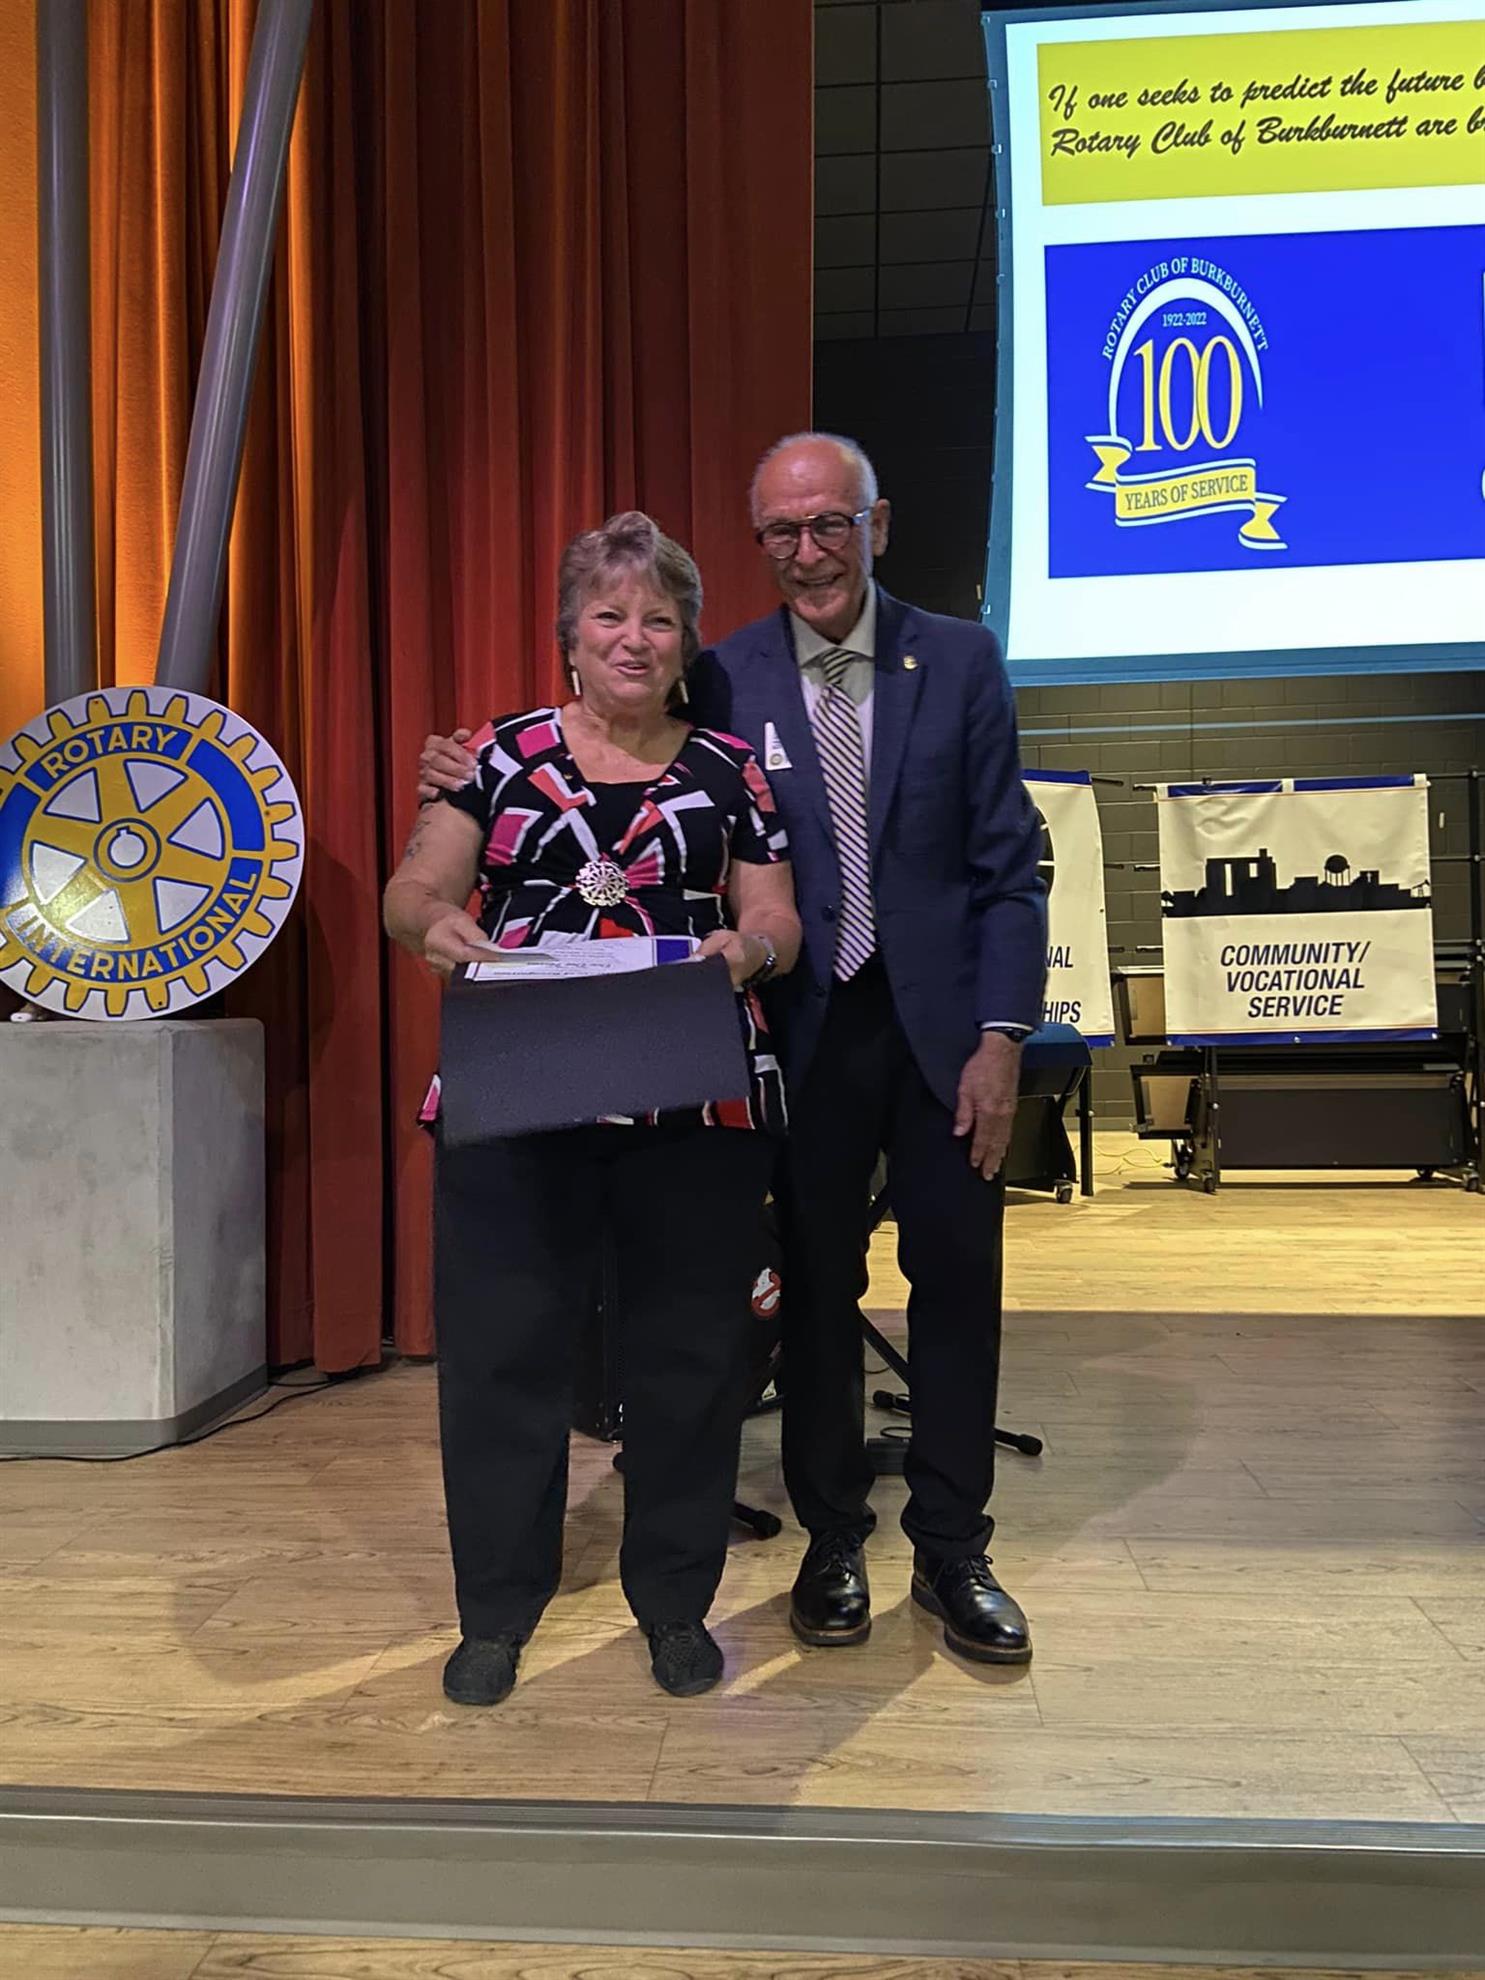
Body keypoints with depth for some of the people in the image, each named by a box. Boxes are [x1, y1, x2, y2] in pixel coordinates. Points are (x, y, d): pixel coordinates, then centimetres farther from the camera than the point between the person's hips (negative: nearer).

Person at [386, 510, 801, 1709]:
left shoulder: (730, 770, 10)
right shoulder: (503, 754, 9)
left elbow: (777, 917, 5)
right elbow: (413, 887, 5)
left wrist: (747, 948, -18)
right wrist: (436, 924, -19)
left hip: (696, 1104, 0)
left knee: (689, 1350, 7)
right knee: (501, 1344, 4)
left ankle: (676, 1602, 26)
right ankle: (497, 1610, 22)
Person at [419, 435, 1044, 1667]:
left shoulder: (961, 661, 1)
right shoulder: (725, 680, 1)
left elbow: (1007, 866, -1)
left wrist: (1001, 1036, -8)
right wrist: (487, 785, -12)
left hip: (941, 1023, 0)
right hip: (805, 1026, 0)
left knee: (958, 1282, 7)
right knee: (816, 1286, 10)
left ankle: (952, 1551, 25)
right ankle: (833, 1543, 29)